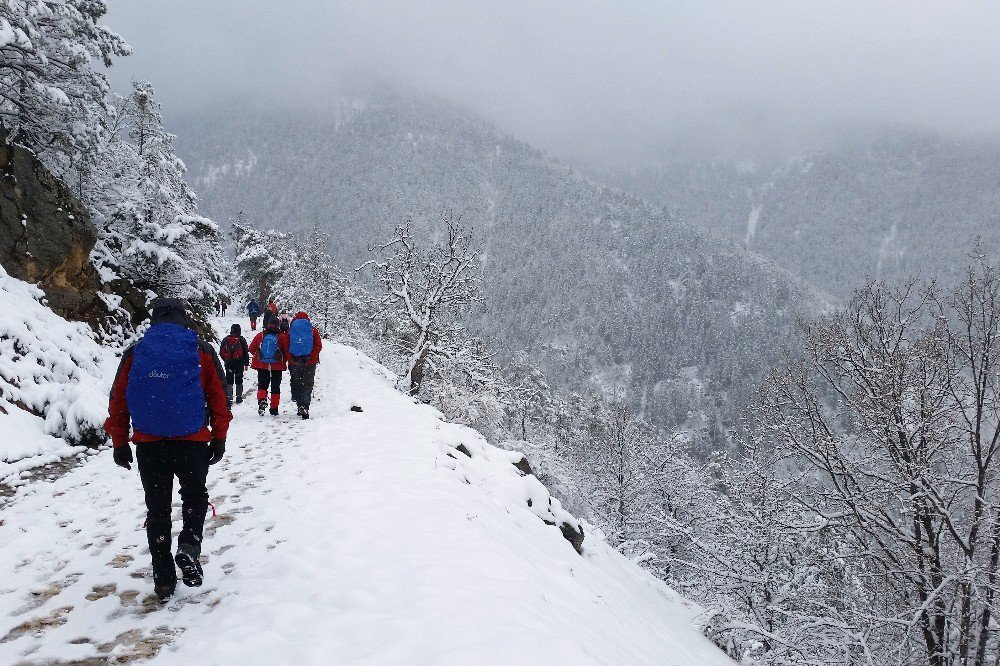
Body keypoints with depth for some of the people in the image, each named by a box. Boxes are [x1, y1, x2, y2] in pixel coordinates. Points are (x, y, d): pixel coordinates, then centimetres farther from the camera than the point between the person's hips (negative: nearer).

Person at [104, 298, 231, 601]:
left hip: (148, 444, 1)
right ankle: (189, 547, -4)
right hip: (192, 441, -1)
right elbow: (219, 398, 0)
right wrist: (219, 438, 7)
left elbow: (118, 401, 5)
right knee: (194, 494, 21)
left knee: (157, 507, 12)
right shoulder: (202, 351, 1)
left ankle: (163, 579, 15)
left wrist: (120, 444, 12)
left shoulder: (135, 352, 5)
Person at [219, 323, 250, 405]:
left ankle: (229, 398, 0)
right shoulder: (242, 340, -7)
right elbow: (246, 353, -4)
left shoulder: (226, 339, -1)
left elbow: (221, 352, 5)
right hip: (239, 363, -1)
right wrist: (246, 364, 4)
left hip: (229, 363, 1)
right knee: (239, 380, 10)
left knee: (229, 381, 6)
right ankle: (239, 397, 15)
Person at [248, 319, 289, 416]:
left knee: (262, 385, 11)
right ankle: (274, 409, 11)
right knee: (275, 388, 10)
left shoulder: (260, 335, -1)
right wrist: (284, 361, 11)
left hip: (262, 365, 1)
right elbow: (287, 351, -6)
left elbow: (252, 348, 4)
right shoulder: (283, 337, -7)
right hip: (277, 366, -1)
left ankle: (262, 400, -17)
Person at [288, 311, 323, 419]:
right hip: (310, 362, -1)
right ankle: (304, 406, -17)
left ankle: (300, 406, 8)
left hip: (294, 362, 1)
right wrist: (312, 357, -1)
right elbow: (319, 346, -3)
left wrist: (290, 360, 1)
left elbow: (286, 347, -1)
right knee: (307, 384, 0)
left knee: (296, 384, 13)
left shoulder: (290, 330, 4)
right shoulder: (313, 330, 3)